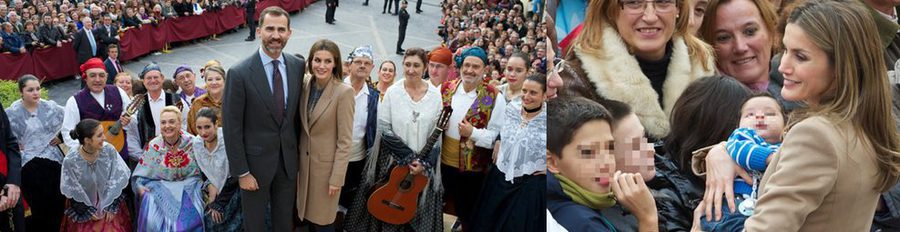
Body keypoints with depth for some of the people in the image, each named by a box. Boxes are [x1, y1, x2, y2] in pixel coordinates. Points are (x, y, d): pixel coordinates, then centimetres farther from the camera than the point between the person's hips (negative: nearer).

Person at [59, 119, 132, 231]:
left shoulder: (109, 150, -20)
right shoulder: (70, 160, -22)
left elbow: (117, 181, -10)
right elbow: (73, 191, -10)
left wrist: (111, 207, -10)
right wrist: (88, 211, -9)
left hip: (108, 201, 1)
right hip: (84, 205, -1)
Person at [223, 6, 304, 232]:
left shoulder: (298, 66, -3)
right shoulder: (239, 73, -18)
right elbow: (231, 128, -14)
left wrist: (297, 152, 10)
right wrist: (241, 172, -12)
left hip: (289, 160, 4)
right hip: (255, 161, -3)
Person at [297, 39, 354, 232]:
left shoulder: (344, 92, -20)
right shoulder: (306, 84, -2)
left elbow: (345, 141, -17)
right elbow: (303, 125, 9)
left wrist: (336, 178, -16)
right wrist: (299, 157, 9)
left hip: (327, 163, -5)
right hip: (305, 159, 6)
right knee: (308, 212, 17)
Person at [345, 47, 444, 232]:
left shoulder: (435, 95, -1)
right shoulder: (392, 92, -5)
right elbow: (384, 129, -7)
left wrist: (425, 163, -11)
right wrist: (409, 157, -13)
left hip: (424, 165, 1)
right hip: (392, 161, -1)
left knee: (419, 214, 9)